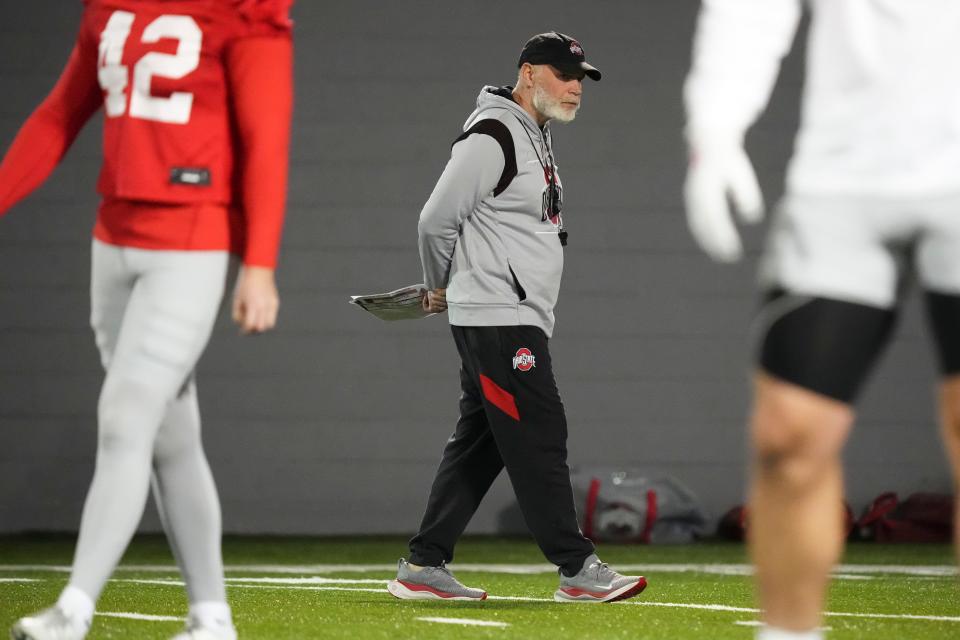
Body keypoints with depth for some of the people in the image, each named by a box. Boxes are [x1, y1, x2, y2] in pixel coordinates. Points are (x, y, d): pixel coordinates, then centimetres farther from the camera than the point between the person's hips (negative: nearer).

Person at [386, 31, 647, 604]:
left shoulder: (536, 139, 20)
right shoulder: (493, 136, -13)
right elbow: (438, 219, -13)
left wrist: (451, 288, 18)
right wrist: (442, 287, 3)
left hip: (523, 320, 10)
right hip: (498, 320, -10)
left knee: (480, 444, 9)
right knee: (540, 438, -9)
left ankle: (424, 568, 12)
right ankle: (578, 569, -8)